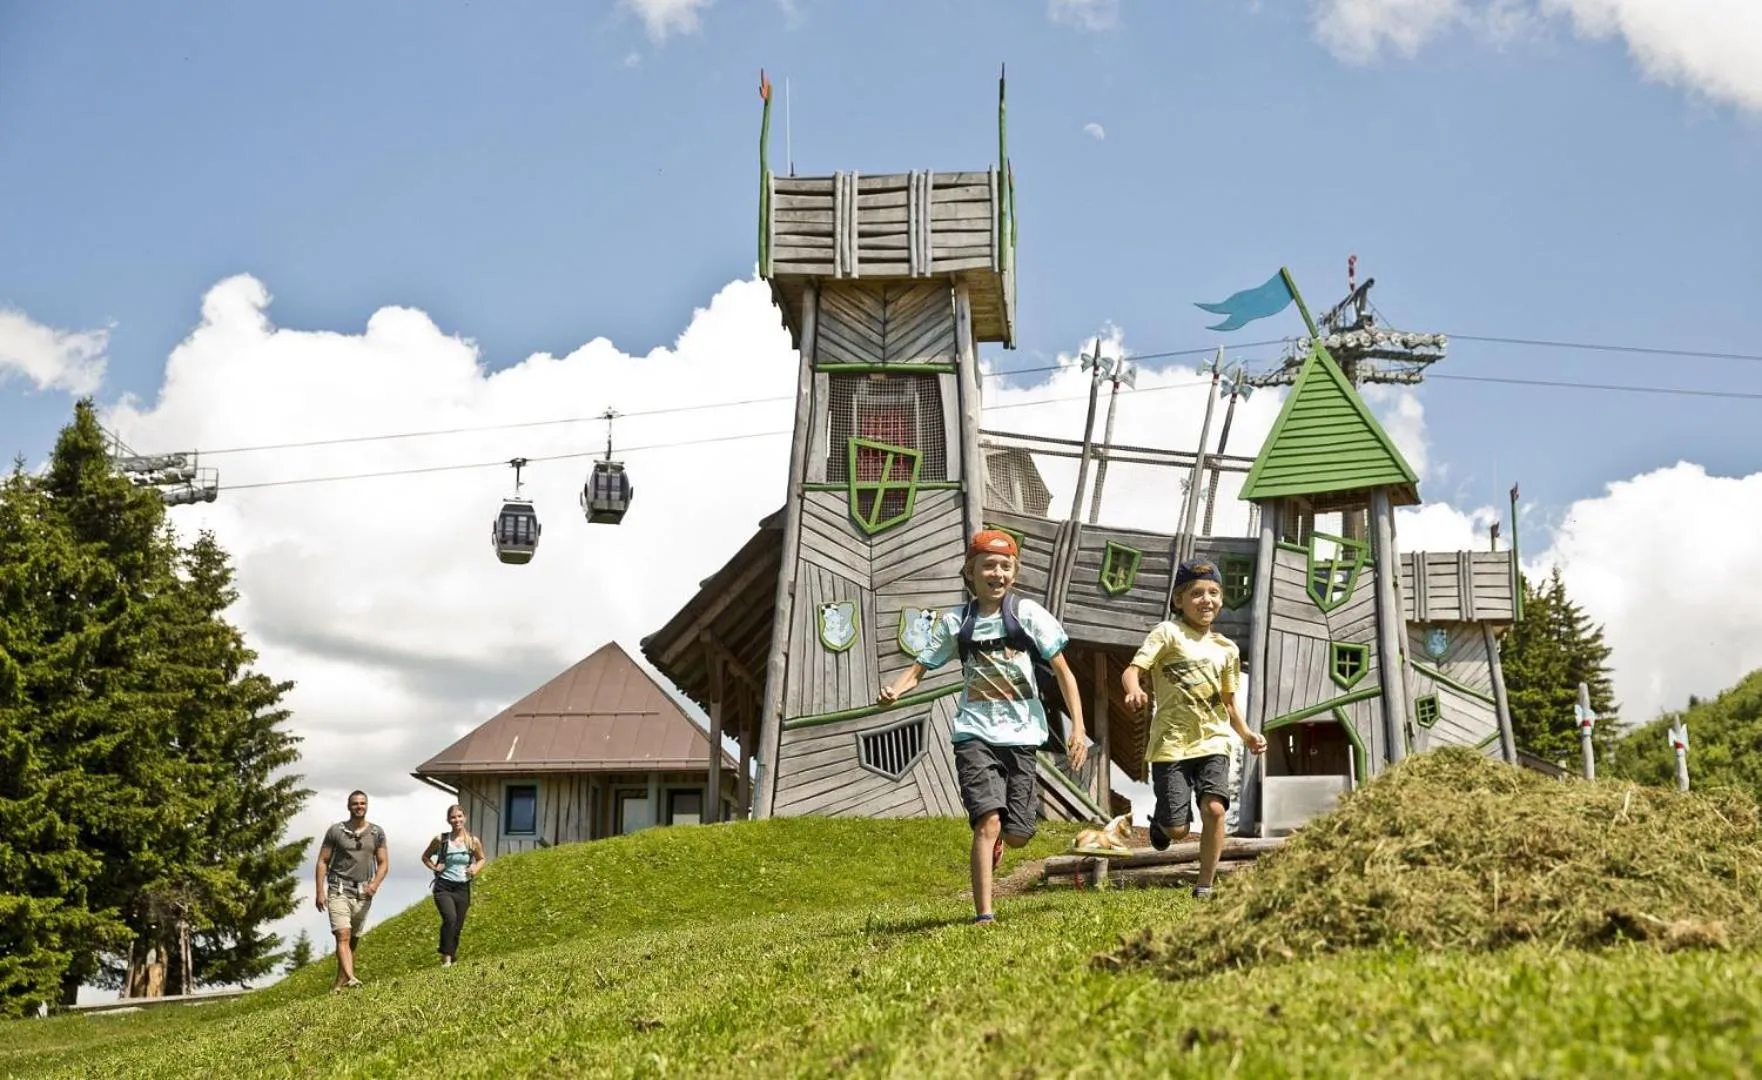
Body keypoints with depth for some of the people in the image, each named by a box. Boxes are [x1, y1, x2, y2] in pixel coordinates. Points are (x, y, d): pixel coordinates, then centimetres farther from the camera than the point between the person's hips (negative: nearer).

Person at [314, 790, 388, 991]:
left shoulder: (377, 833, 5)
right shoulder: (335, 831, -1)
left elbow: (383, 863, 6)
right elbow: (322, 861, 0)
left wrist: (375, 884, -13)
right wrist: (320, 892, -7)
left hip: (362, 893, 3)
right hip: (339, 890, -3)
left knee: (354, 938, 7)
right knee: (343, 935, -17)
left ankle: (340, 981, 19)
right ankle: (351, 978, -30)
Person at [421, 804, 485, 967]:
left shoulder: (473, 842, -1)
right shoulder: (441, 840, -3)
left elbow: (481, 859, 17)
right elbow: (425, 857, 13)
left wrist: (476, 869, -4)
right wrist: (434, 867, -5)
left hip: (463, 888, 2)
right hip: (443, 887, -2)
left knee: (457, 926, 6)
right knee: (450, 919, -25)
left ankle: (450, 958, 24)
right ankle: (446, 955, -14)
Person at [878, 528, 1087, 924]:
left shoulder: (1027, 613, 0)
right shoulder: (955, 622, 4)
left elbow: (1063, 672, 0)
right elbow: (919, 668, 8)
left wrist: (1078, 727, -9)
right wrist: (894, 689, -15)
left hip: (1021, 734, 1)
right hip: (975, 733, -1)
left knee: (1018, 834, 1)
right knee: (988, 820, -19)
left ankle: (994, 842, 39)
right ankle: (984, 915, -16)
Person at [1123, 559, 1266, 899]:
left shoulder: (1227, 649, 12)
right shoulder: (1168, 632, -3)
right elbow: (1132, 669, -15)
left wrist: (1247, 735, 6)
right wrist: (1134, 690, -37)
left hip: (1212, 741, 3)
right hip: (1171, 742, -3)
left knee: (1214, 808, -20)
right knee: (1177, 829, -6)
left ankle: (1204, 887, -4)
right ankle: (1160, 820, 33)